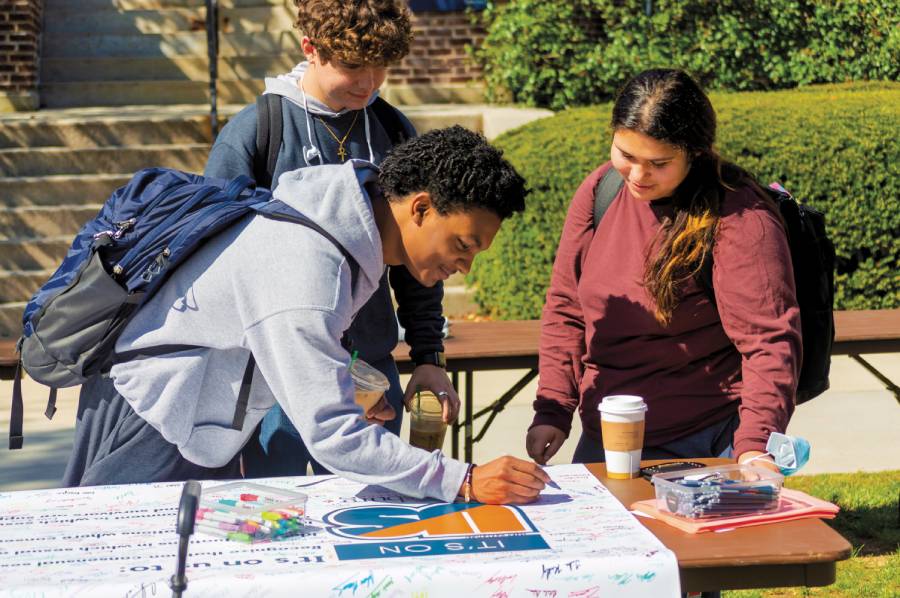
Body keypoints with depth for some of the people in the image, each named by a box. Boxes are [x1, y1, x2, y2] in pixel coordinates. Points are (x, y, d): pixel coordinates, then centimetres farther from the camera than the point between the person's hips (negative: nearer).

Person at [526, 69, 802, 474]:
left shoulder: (740, 218, -17)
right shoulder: (599, 192, -1)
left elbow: (769, 341, -22)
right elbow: (565, 310, 6)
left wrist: (756, 447, -33)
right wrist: (553, 411, 0)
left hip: (704, 447, -5)